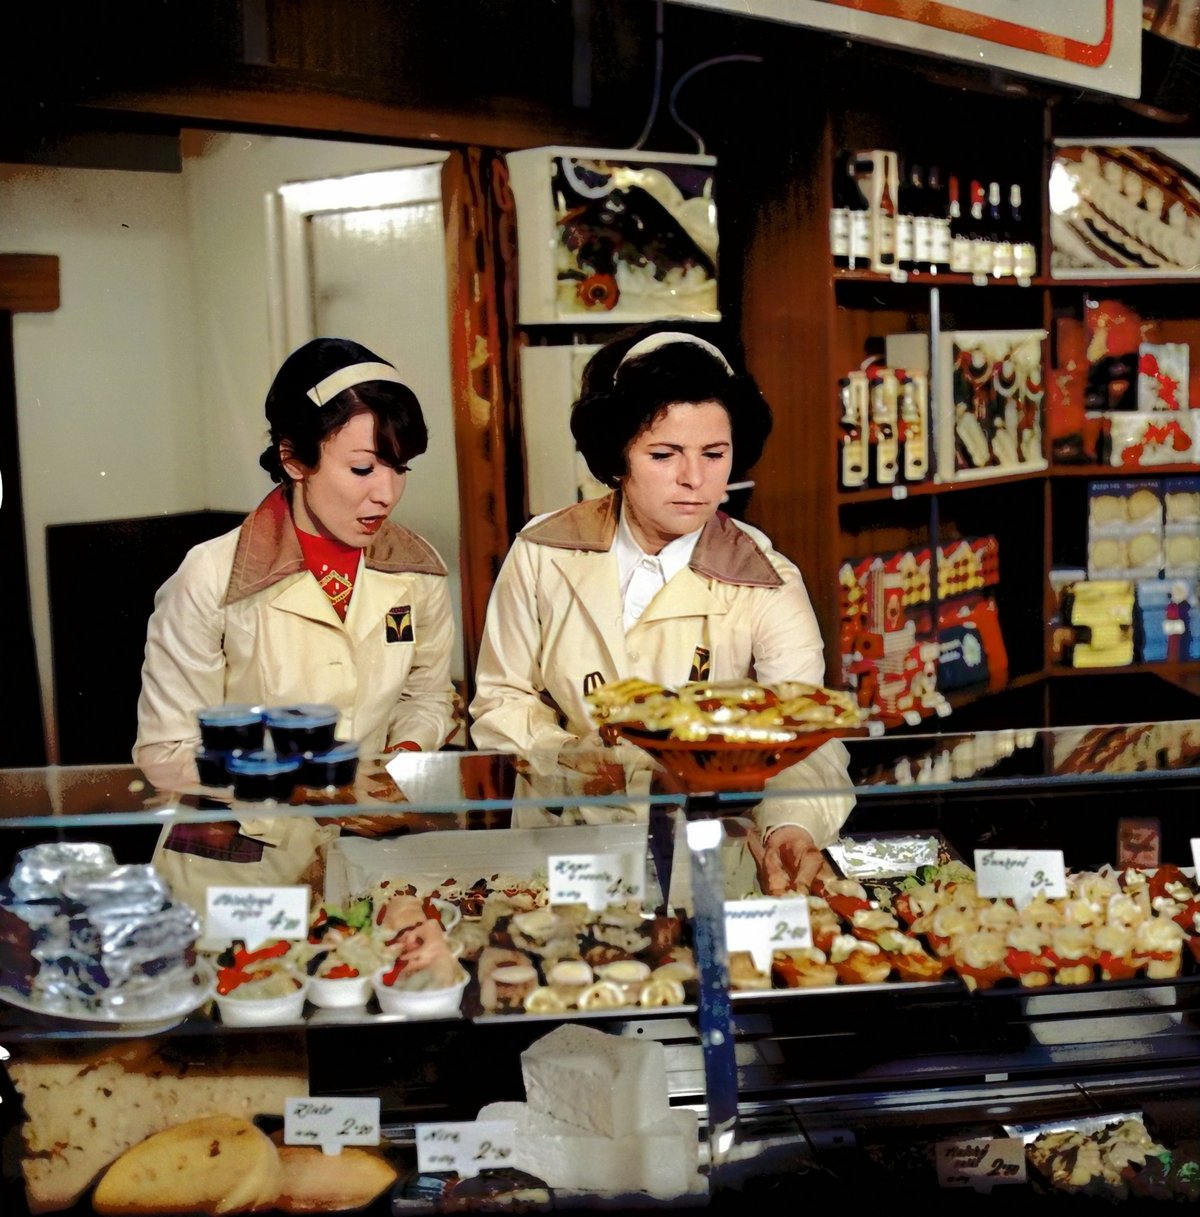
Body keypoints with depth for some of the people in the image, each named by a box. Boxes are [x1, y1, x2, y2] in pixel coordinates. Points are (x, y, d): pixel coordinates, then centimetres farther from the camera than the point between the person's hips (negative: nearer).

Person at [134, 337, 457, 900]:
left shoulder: (417, 571, 2)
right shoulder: (211, 580, -10)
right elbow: (167, 752, -7)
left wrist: (407, 753, -3)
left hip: (371, 850, 3)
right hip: (239, 864, -3)